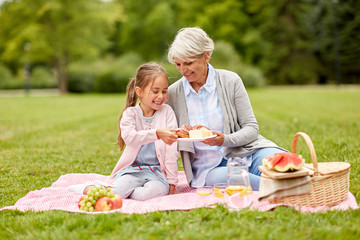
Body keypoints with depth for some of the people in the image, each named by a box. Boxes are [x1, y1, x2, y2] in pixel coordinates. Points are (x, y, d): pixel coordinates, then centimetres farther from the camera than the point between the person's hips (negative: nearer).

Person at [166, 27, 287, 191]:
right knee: (219, 177, -38)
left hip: (245, 152, 0)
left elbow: (251, 128, -1)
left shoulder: (230, 81, -1)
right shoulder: (173, 93, 2)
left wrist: (225, 140, -20)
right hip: (208, 167, 0)